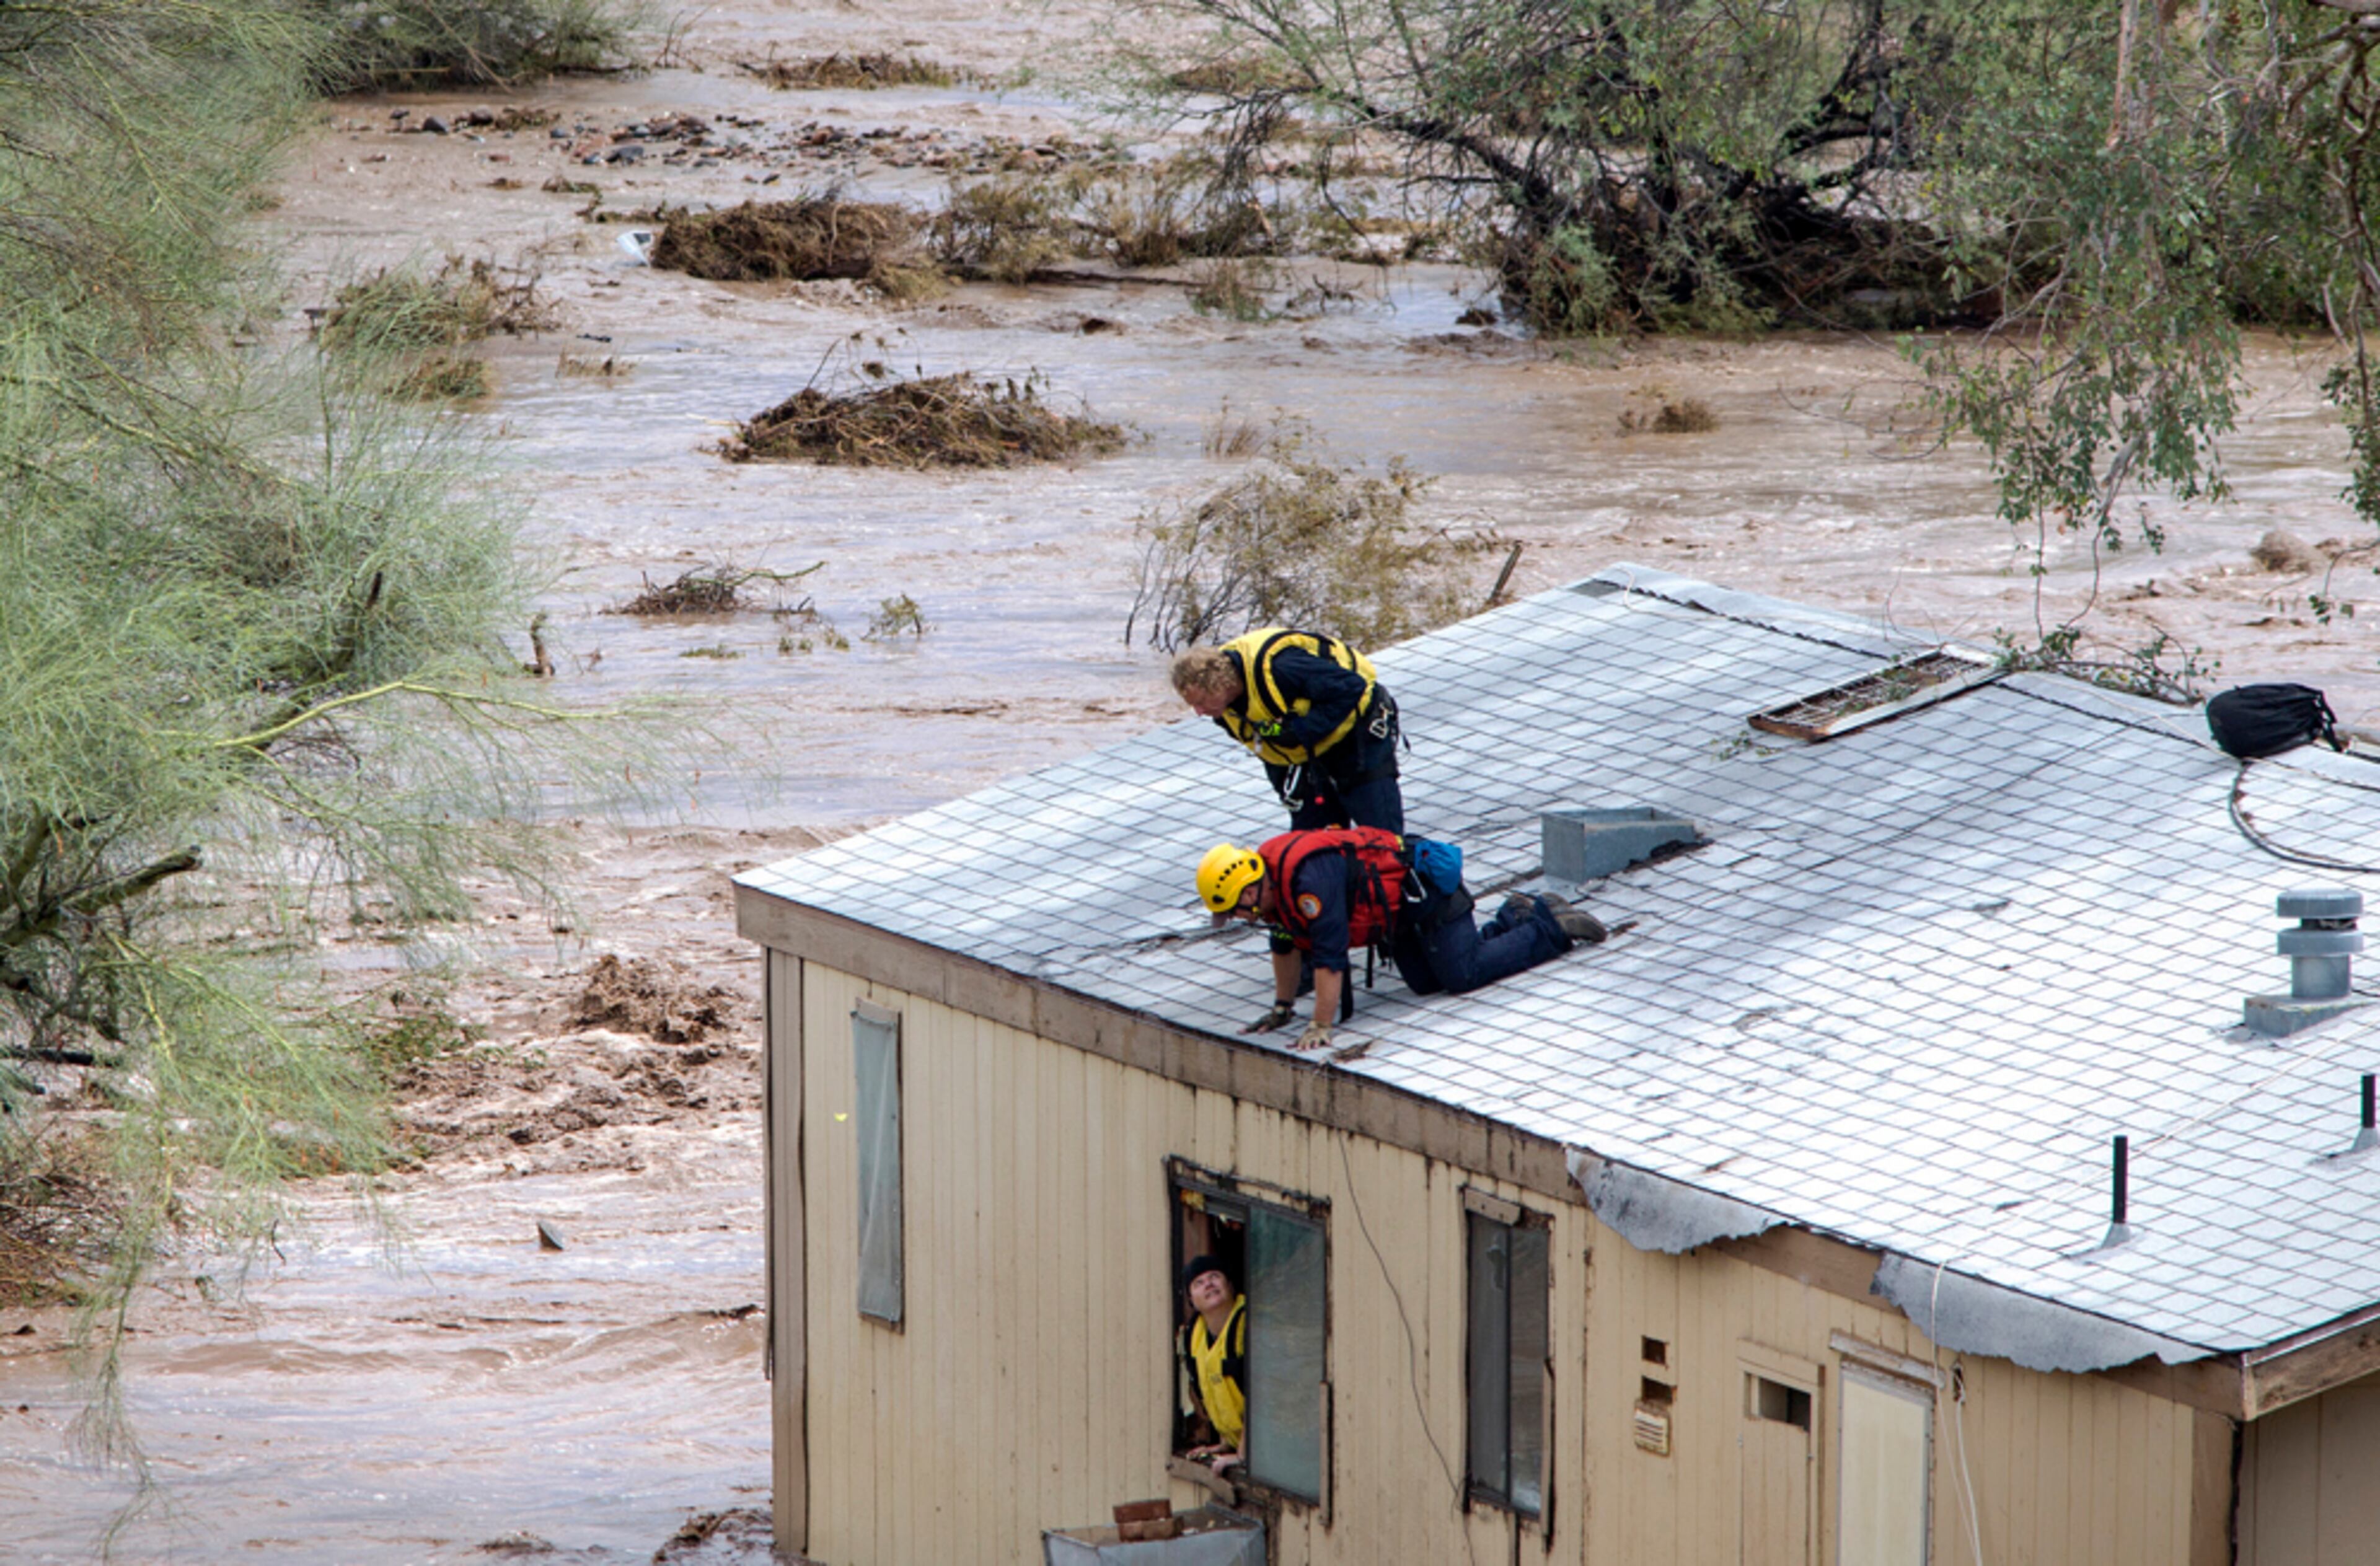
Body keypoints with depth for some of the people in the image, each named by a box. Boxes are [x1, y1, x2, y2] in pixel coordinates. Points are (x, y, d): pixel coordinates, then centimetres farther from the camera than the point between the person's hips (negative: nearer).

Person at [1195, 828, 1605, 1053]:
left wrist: (1321, 1028, -35)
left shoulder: (1307, 880, -35)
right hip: (1401, 908, 10)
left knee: (1462, 976, -9)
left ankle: (1553, 927, 6)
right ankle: (1514, 918, 27)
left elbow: (1329, 956, -37)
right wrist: (1282, 1008, 12)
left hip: (1425, 889, -10)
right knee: (1425, 984, 14)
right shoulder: (1272, 875, -5)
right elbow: (1287, 943, 10)